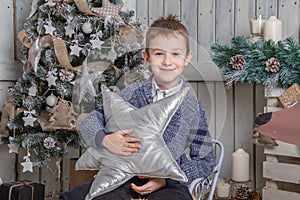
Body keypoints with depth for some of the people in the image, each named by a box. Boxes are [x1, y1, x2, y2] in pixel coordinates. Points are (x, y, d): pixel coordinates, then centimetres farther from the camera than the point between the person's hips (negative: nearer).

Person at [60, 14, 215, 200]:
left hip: (168, 182, 0)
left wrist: (166, 178, -11)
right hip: (124, 173, 1)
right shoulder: (133, 92, 3)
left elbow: (205, 160, 2)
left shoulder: (194, 107, -1)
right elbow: (89, 122, 6)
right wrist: (105, 140, -16)